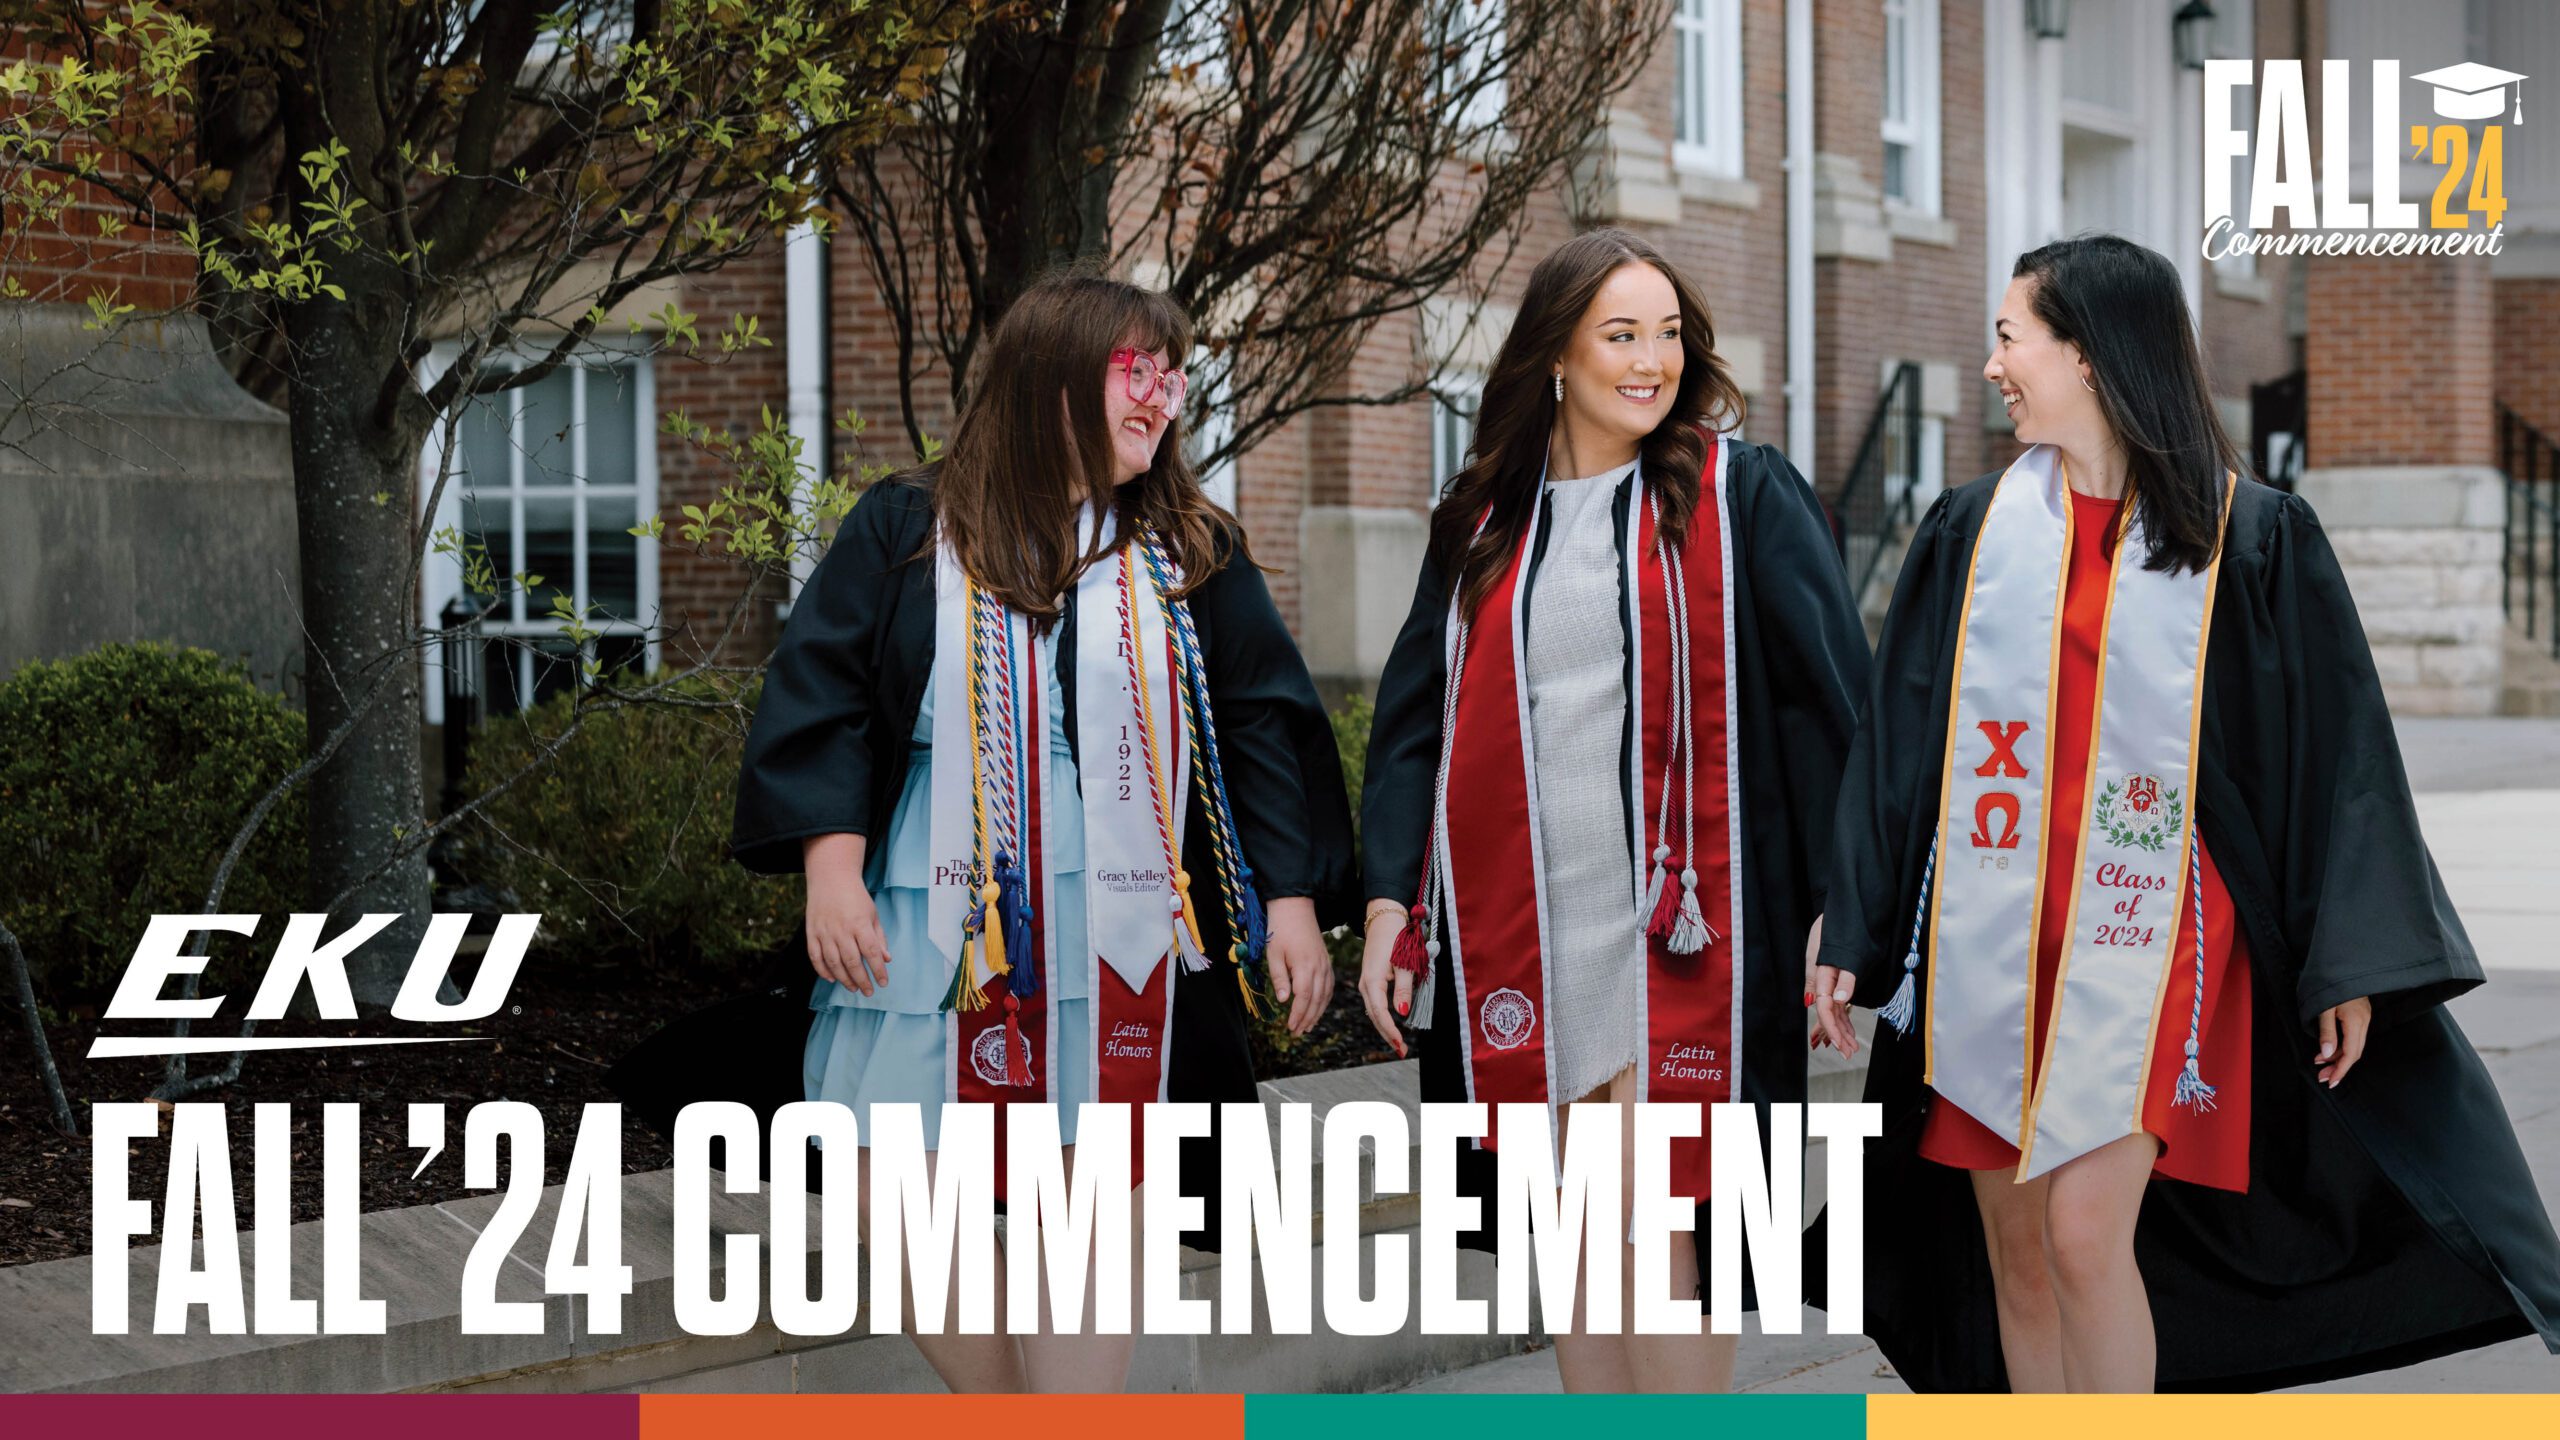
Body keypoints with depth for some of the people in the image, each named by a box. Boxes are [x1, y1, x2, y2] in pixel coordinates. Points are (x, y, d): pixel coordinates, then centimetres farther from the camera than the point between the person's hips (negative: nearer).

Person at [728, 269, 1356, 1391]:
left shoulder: (1193, 556, 10)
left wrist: (1293, 899, 1)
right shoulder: (908, 533, 4)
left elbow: (1264, 722, 9)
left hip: (1119, 947, 1)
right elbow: (817, 696, 0)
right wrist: (830, 869, -11)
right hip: (932, 929, 0)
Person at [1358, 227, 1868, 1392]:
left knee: (1646, 1245, -8)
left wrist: (1840, 903, -6)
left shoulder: (1740, 497, 0)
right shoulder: (1484, 521, 11)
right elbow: (1414, 717, 13)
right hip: (1518, 932, 4)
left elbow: (1834, 697, -1)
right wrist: (1391, 900, 4)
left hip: (1668, 931, -4)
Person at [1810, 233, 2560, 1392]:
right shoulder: (1971, 530, 7)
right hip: (1986, 944, 4)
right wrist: (1850, 937, 7)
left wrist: (2352, 968, -3)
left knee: (2086, 1236, -15)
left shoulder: (2252, 541, -2)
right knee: (2013, 1255, 6)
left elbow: (2333, 749, 1)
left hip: (2141, 942, -3)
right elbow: (1894, 741, 10)